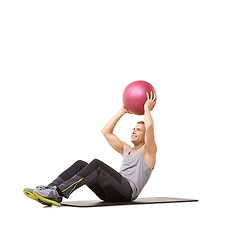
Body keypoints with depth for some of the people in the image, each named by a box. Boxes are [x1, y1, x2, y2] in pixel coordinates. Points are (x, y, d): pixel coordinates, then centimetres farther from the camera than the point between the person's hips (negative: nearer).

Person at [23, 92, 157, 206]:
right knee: (80, 165, -12)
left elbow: (149, 127, -12)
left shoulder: (148, 151, 9)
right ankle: (50, 189, -29)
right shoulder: (126, 150, 31)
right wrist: (123, 111, 31)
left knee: (96, 164, -31)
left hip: (128, 191, -8)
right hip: (111, 194, 8)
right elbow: (106, 131, 29)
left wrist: (147, 108, 4)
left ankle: (58, 193, -44)